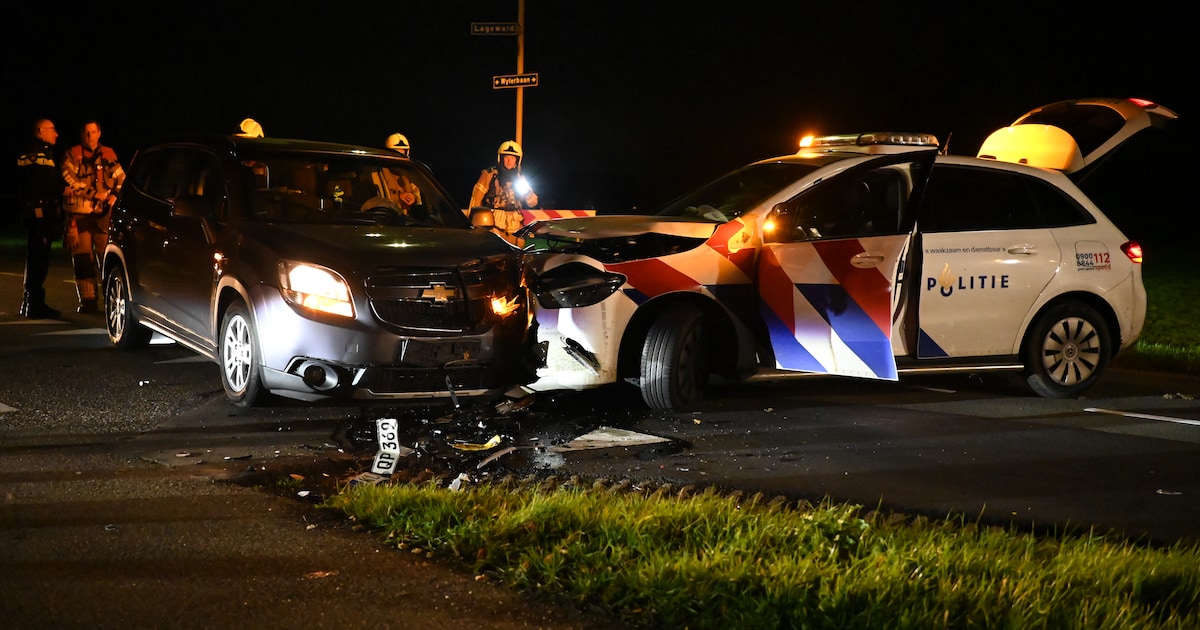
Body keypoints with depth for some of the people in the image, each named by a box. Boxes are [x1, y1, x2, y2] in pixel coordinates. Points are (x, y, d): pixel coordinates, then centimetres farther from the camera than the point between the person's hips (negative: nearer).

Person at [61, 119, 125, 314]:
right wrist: (95, 194, -12)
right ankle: (87, 301, 3)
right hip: (79, 214, -2)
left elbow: (121, 178, 15)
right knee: (83, 259, -2)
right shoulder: (72, 155, 5)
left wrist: (115, 195, -5)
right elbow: (70, 181, -6)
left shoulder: (109, 155, 14)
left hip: (104, 213, 2)